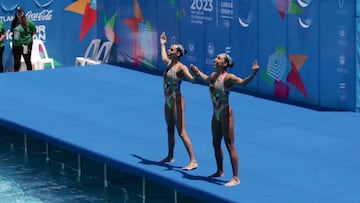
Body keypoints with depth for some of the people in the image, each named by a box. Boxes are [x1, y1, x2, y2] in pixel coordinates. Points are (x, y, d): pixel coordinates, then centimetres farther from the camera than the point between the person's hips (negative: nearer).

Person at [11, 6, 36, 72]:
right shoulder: (14, 22, 4)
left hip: (25, 45, -5)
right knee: (16, 62, 13)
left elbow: (34, 31, -2)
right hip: (16, 45, 5)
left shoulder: (28, 22, -10)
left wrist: (27, 36, -1)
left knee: (27, 61, 3)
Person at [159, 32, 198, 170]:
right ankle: (170, 156, 33)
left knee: (181, 133, -11)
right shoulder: (169, 64, 9)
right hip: (168, 101, 9)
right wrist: (162, 44, 44)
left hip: (176, 101, -8)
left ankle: (193, 161, -12)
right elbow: (164, 57, 34)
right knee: (170, 130, 19)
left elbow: (192, 79, -30)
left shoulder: (181, 67, -16)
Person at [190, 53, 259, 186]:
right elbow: (206, 79, 33)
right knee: (216, 144, 19)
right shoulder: (213, 76, 8)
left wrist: (253, 73, -49)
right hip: (216, 115, 8)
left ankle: (236, 178, -5)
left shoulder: (228, 77, -17)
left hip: (225, 114, -8)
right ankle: (219, 171, 36)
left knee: (229, 146, -7)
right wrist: (198, 72, 44)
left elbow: (243, 82, -34)